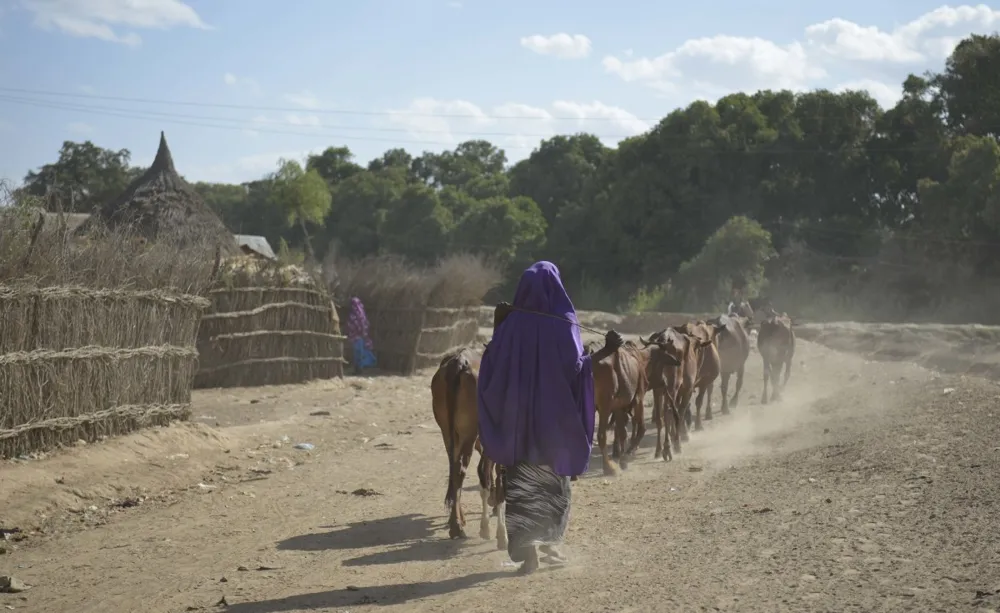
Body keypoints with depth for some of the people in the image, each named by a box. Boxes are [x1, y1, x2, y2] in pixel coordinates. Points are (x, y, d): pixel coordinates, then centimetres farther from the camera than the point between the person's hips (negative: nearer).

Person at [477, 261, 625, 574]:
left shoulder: (512, 323, -6)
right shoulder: (563, 324, -12)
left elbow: (494, 366, 1)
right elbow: (575, 368, -15)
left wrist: (497, 327, 8)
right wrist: (606, 351, -11)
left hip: (517, 419, 1)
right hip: (554, 420, -1)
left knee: (522, 484, 7)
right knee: (553, 481, 17)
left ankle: (525, 550, 2)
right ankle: (550, 543, 24)